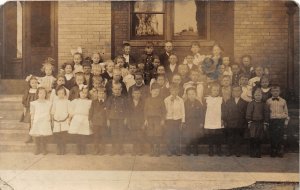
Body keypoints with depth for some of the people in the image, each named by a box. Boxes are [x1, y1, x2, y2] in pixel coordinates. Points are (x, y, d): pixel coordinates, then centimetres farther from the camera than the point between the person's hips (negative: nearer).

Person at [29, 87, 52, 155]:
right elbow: (32, 114, 7)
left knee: (44, 136, -1)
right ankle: (37, 149, 18)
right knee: (36, 136, 3)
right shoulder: (34, 103, 4)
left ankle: (44, 149, 13)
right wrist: (32, 123, 6)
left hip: (45, 122, 0)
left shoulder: (48, 103, 5)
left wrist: (50, 120, 5)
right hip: (36, 122, 0)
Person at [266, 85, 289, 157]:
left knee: (280, 137, 1)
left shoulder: (283, 101, 7)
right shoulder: (268, 101, 5)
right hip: (272, 121, 0)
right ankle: (273, 151, 15)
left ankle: (279, 151, 15)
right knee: (272, 137, 3)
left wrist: (286, 121, 7)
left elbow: (286, 112, 12)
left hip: (281, 121, 0)